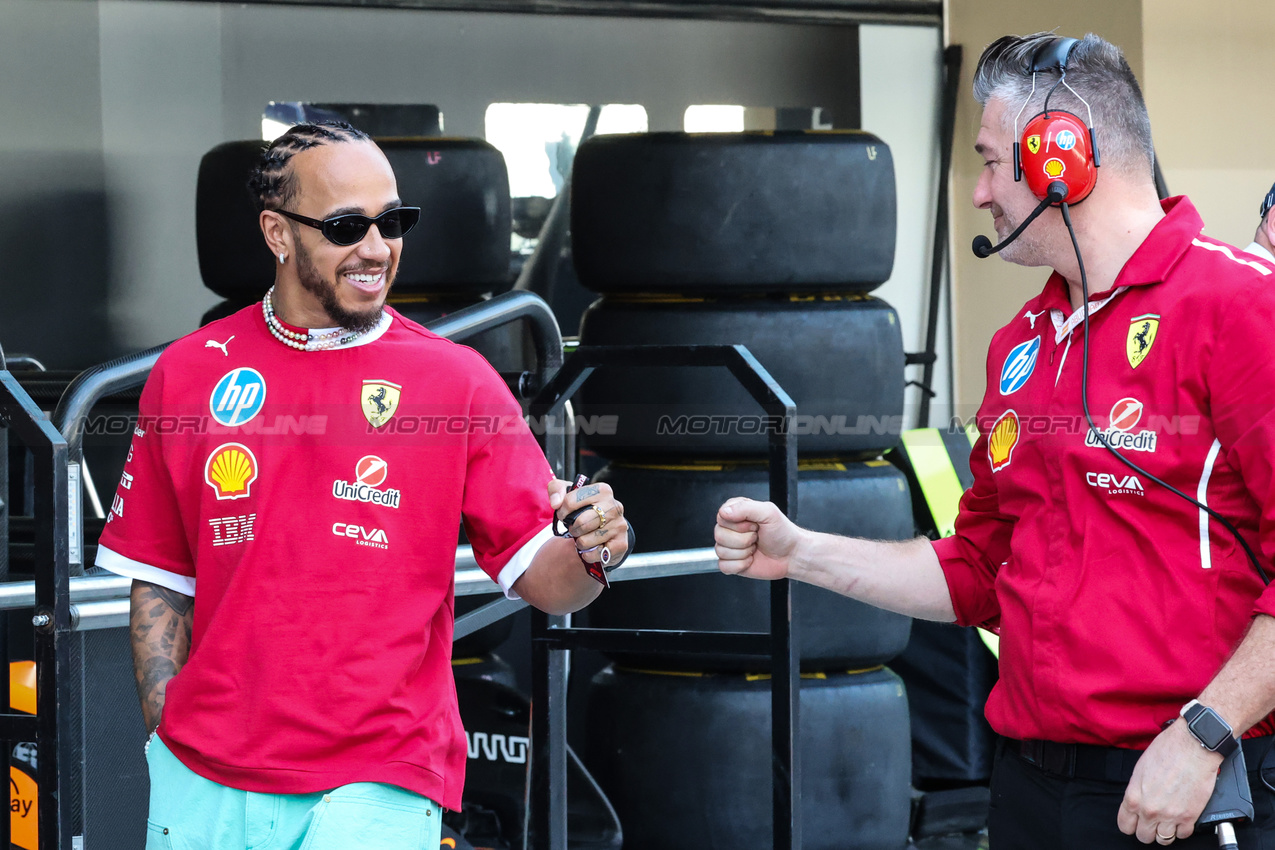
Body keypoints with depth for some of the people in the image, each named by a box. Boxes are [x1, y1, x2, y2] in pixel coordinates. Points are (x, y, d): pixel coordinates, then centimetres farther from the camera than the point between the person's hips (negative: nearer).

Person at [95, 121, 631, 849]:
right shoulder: (190, 372, 6)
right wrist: (169, 742, 2)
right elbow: (160, 583, 11)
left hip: (378, 787, -2)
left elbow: (543, 582, -1)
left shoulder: (457, 380, 1)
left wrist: (591, 550, -23)